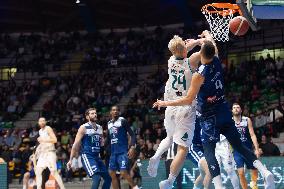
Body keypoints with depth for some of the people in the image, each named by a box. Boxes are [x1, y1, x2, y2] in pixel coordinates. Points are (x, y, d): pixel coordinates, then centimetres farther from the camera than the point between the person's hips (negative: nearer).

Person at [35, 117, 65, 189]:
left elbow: (55, 140, -18)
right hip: (42, 153, 8)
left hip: (50, 153, -8)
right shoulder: (40, 131, 17)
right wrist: (38, 148, 16)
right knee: (38, 172, 3)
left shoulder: (48, 128, -8)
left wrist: (43, 140, -22)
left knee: (54, 172, -14)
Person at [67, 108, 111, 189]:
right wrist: (71, 160, -12)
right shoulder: (83, 128, -8)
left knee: (108, 178, 8)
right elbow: (76, 144, -10)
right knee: (97, 178, -22)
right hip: (87, 156, -8)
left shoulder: (100, 128, 11)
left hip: (97, 156, 8)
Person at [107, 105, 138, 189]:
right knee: (112, 173, 6)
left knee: (124, 173, -17)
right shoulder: (109, 123, 14)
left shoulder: (123, 121, -6)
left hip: (122, 151, -7)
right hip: (113, 152, 7)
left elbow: (132, 134, -10)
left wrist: (132, 147, -21)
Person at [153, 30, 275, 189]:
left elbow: (189, 100, -17)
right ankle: (264, 172, 0)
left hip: (210, 117, -6)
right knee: (238, 145, 12)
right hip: (224, 111, 7)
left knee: (209, 151, -4)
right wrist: (208, 35, 42)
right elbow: (213, 44, 21)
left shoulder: (199, 74, -19)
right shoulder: (217, 61, -3)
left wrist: (165, 103, -8)